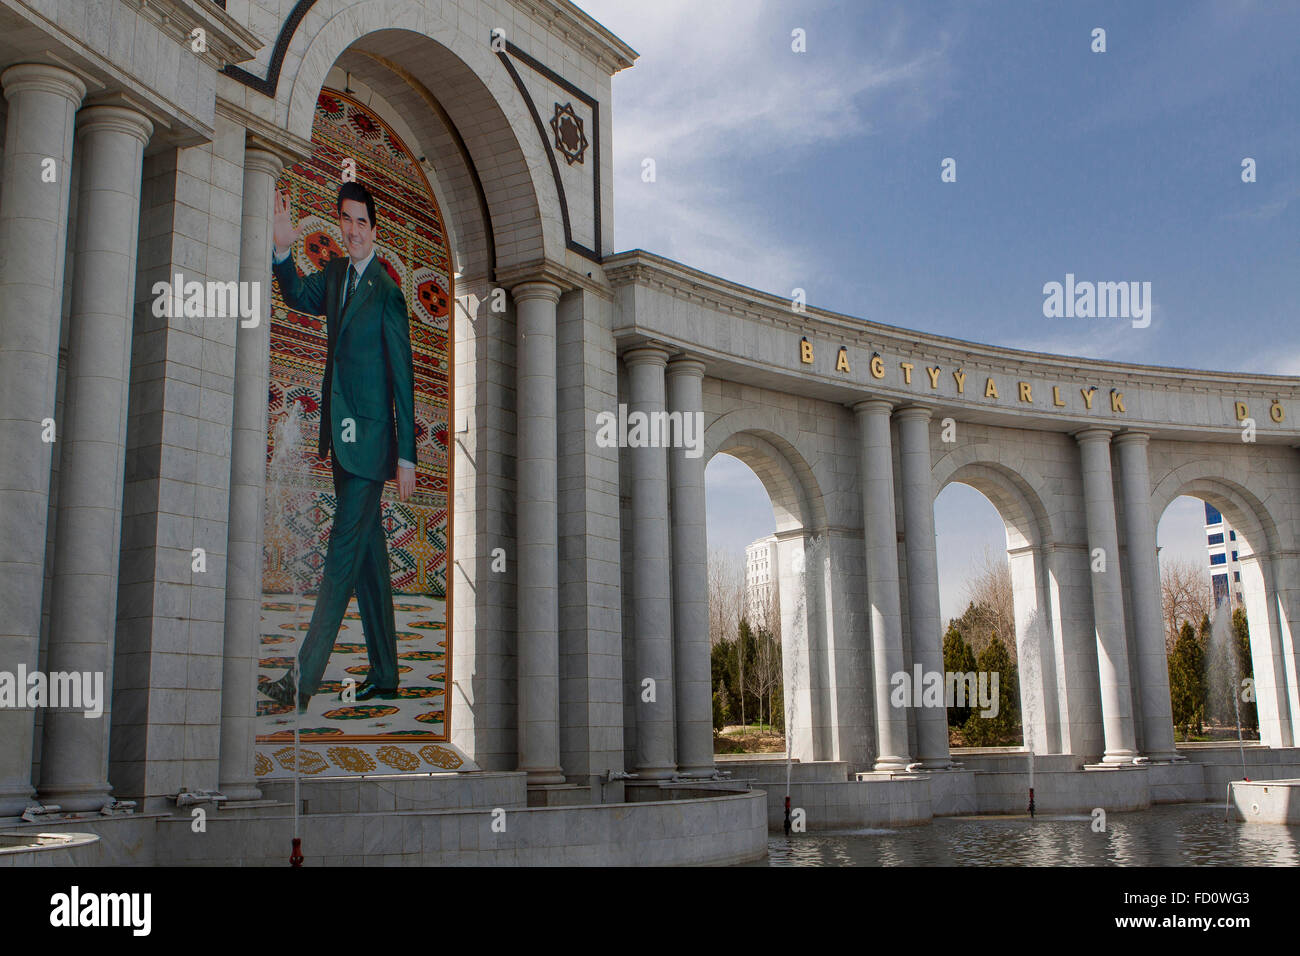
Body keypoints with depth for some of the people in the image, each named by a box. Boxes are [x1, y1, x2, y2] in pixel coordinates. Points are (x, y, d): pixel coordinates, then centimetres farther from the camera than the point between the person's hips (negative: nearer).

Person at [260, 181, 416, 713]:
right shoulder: (336, 276, 13)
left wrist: (406, 456, -12)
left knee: (344, 553, -10)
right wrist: (282, 251, -11)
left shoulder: (387, 291, -9)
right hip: (342, 435, 8)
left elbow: (402, 379, -10)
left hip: (370, 439, -8)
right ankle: (384, 674, 20)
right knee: (369, 552, 11)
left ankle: (305, 679, -12)